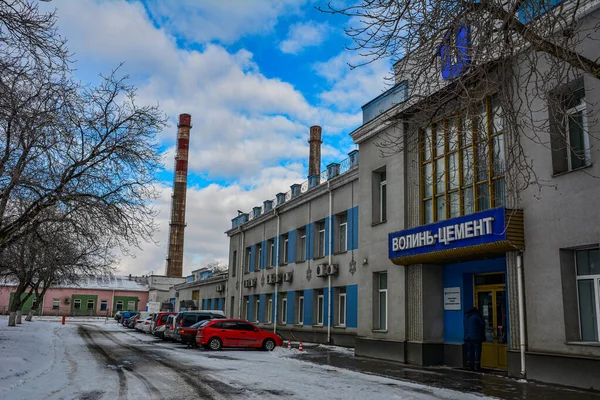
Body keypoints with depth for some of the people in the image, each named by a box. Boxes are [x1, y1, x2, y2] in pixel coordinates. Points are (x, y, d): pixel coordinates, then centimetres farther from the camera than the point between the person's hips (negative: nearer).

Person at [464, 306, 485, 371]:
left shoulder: (466, 316, 13)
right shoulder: (477, 315, -7)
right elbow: (483, 324, -5)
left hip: (467, 337, 6)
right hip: (476, 337, -6)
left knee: (469, 351, 9)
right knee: (477, 351, -3)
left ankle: (470, 365, 12)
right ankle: (476, 366, -6)